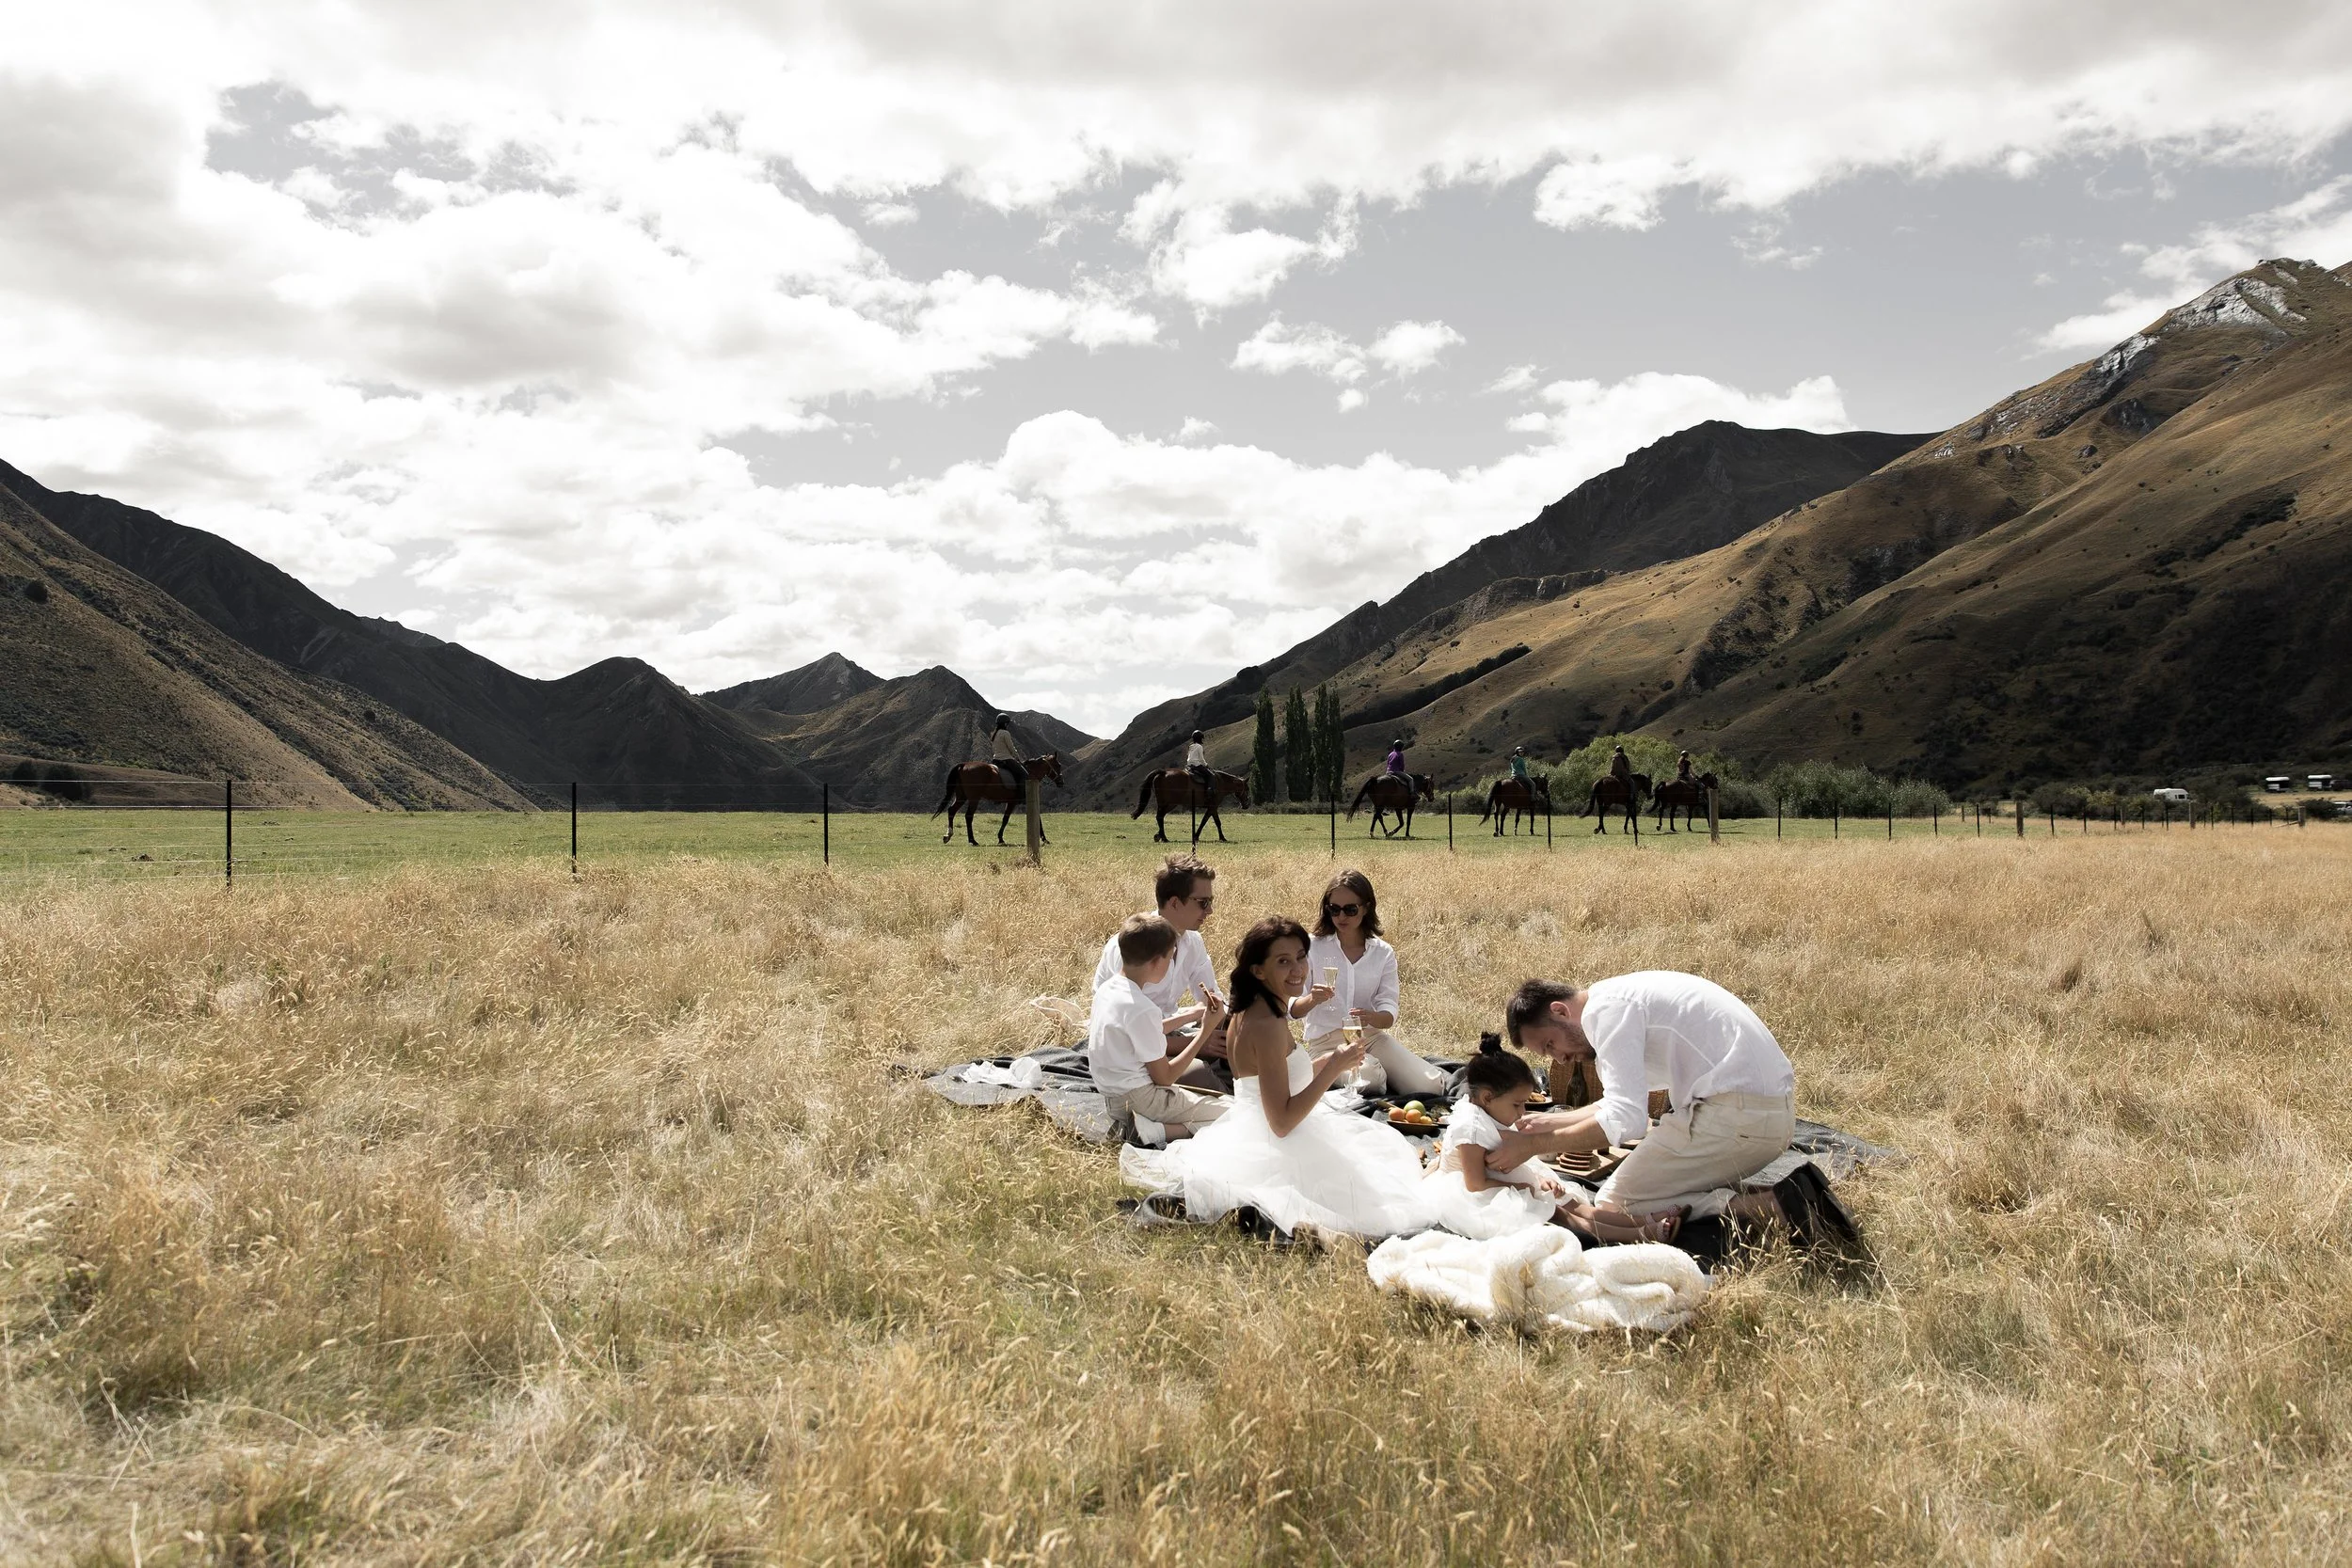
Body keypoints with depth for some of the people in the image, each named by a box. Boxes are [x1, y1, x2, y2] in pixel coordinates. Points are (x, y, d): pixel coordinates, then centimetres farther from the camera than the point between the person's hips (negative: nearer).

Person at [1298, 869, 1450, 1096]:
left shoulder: (1383, 953, 4)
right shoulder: (1313, 947, -3)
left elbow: (1389, 1013, -3)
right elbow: (1293, 1008, -5)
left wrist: (1371, 1017, -28)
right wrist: (1312, 1000, -29)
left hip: (1372, 1035, 3)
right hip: (1326, 1040, -3)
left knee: (1431, 1086, -17)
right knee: (1369, 1081, -35)